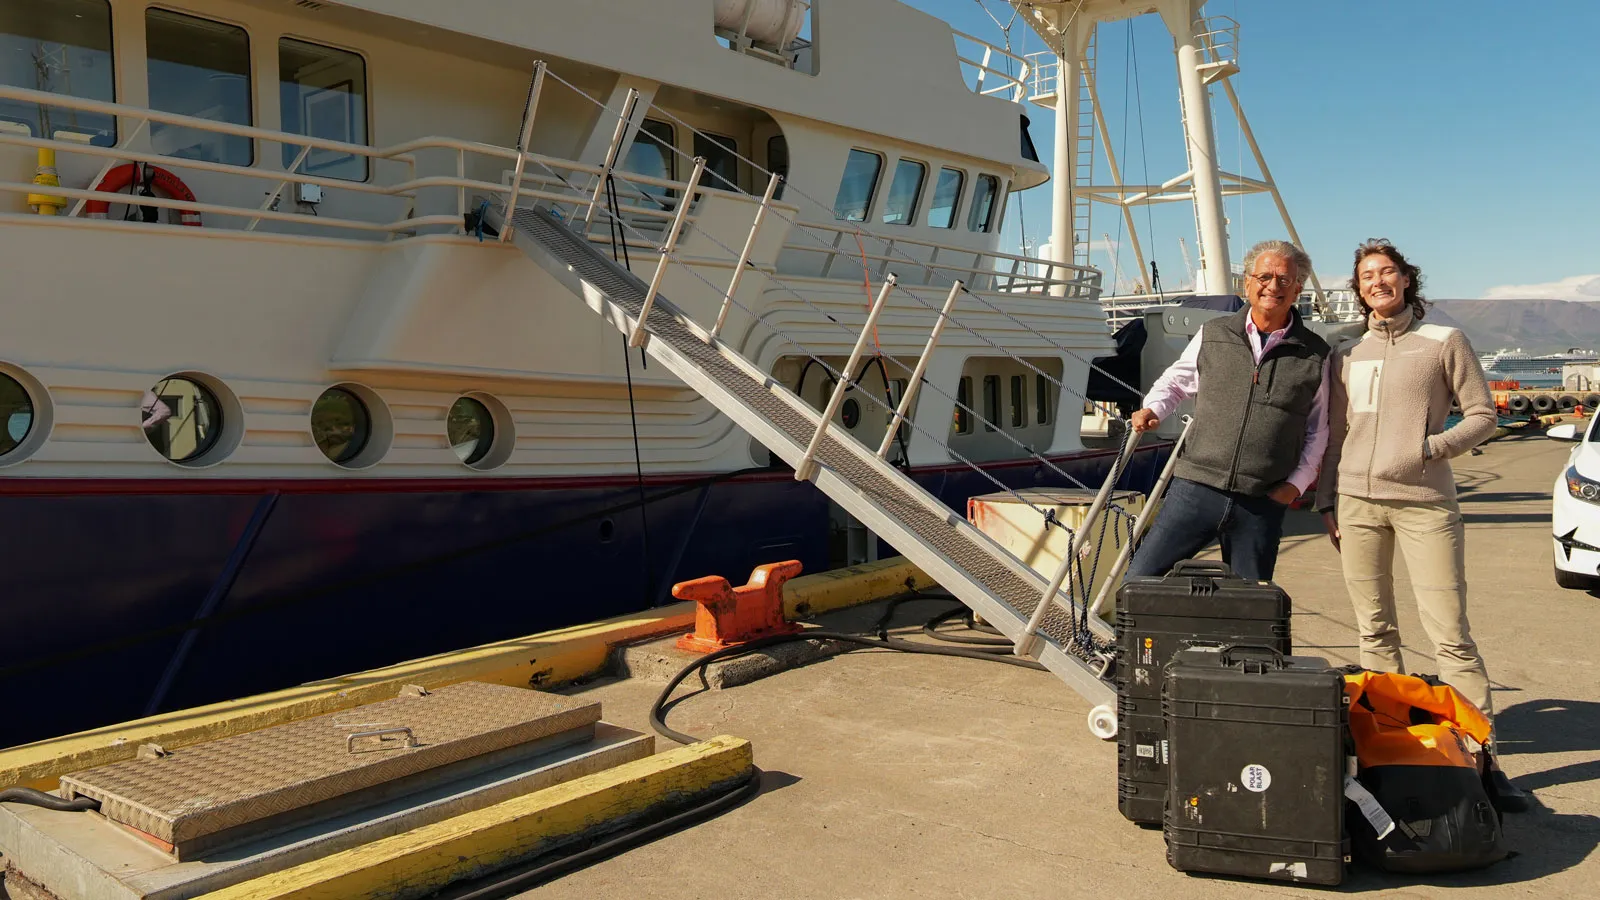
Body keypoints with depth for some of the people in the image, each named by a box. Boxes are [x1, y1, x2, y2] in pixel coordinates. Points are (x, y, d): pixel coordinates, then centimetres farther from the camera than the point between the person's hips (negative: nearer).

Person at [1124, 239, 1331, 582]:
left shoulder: (1314, 355, 7)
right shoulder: (1213, 334, 7)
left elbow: (1318, 430, 15)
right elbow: (1175, 380, 20)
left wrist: (1297, 482, 5)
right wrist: (1152, 408, 0)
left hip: (1263, 503, 1)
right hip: (1197, 487, 0)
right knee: (1140, 580, -5)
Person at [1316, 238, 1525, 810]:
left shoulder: (1443, 342, 7)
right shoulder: (1347, 355, 16)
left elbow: (1483, 416, 5)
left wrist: (1432, 448, -11)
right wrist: (1327, 502, 13)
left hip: (1424, 503, -3)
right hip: (1356, 502, 3)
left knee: (1450, 633, -7)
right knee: (1375, 631, 6)